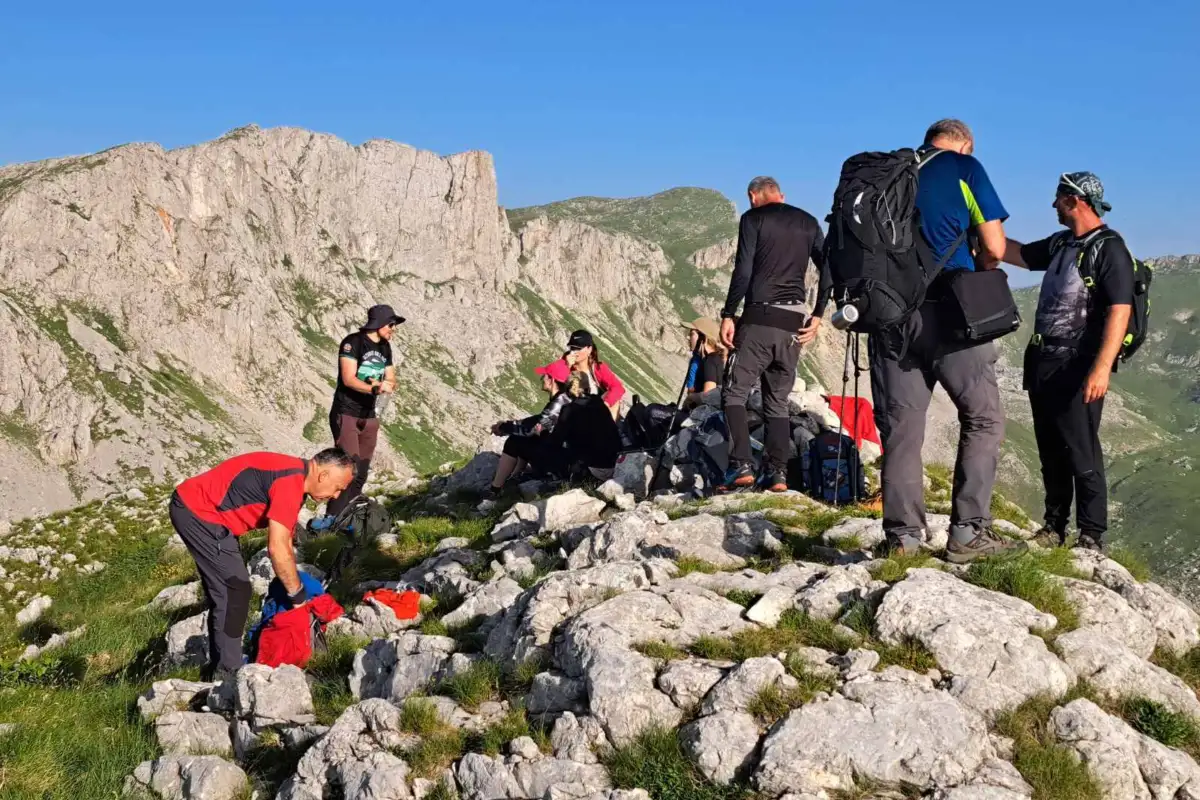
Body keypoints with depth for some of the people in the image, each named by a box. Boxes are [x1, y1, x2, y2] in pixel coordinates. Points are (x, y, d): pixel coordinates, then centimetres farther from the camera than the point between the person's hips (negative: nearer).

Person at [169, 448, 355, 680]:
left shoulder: (294, 477, 10)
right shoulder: (291, 481, -22)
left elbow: (283, 543, 17)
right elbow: (277, 549, -23)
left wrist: (291, 588, 16)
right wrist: (298, 595, -12)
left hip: (193, 505, 11)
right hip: (197, 511, -11)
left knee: (223, 590, 16)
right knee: (235, 588, -7)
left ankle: (218, 666, 25)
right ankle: (226, 672, -1)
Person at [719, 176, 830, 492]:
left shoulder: (753, 218, 2)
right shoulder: (808, 222, 16)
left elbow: (743, 271, -8)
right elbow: (828, 269, 9)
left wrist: (728, 315, -5)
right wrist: (818, 315, 11)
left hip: (760, 316, -5)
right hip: (795, 322, 5)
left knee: (734, 392, 2)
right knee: (778, 402, 12)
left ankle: (742, 466, -10)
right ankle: (777, 472, 2)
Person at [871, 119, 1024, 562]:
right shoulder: (965, 168, 4)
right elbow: (994, 249, -1)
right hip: (947, 311, -4)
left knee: (900, 427, 7)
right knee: (983, 418, 6)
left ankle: (902, 536, 6)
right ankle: (968, 531, -1)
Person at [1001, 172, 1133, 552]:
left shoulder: (1109, 249, -11)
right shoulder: (1060, 244, 15)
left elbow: (1120, 311, -18)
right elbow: (1016, 253, 31)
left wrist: (1102, 367, -27)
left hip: (1078, 367, -8)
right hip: (1043, 363, 8)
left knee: (1081, 452, -8)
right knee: (1050, 450, 13)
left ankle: (1091, 537, -3)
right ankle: (1054, 527, 22)